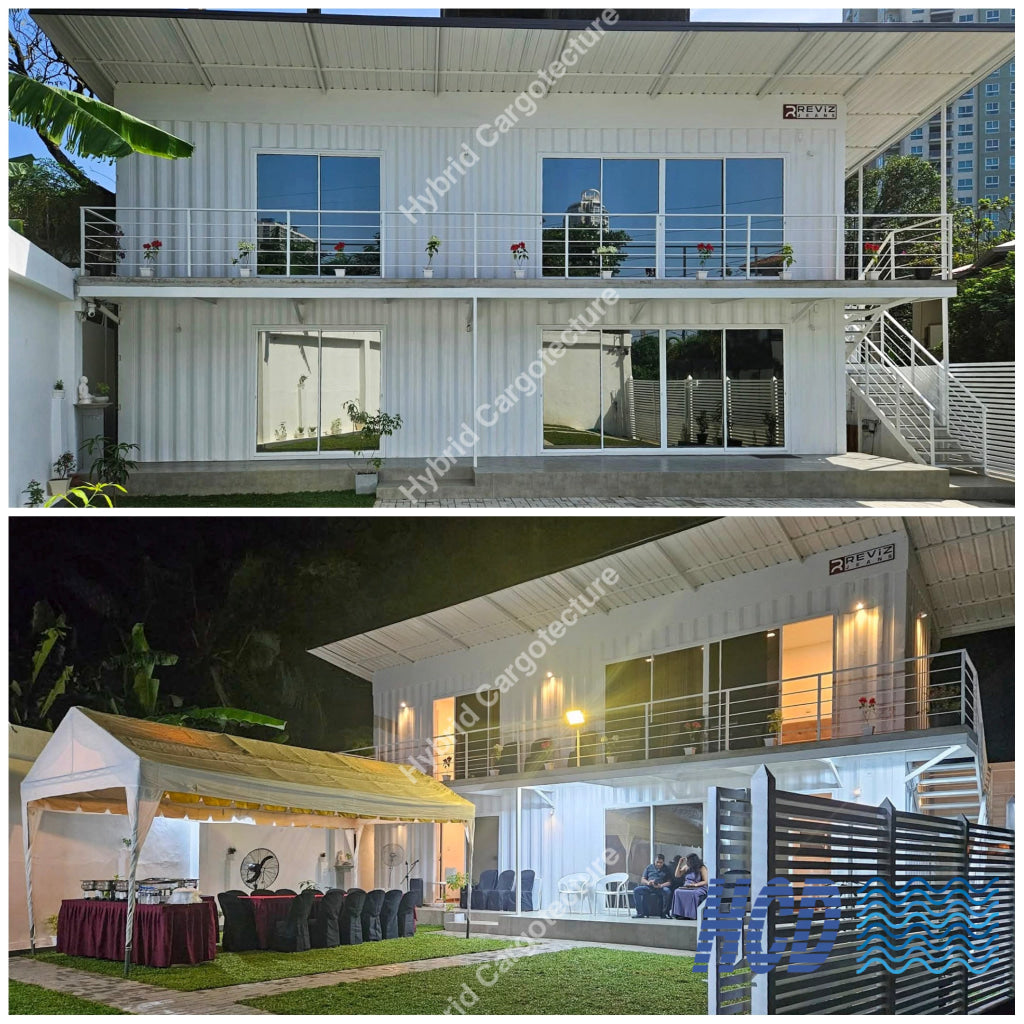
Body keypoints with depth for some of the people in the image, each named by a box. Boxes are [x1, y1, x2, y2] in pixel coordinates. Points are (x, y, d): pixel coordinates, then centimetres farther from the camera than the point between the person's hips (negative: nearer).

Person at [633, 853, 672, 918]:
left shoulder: (666, 870, 14)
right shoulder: (649, 867, 19)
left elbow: (669, 882, 3)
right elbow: (643, 880, 15)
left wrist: (661, 885, -17)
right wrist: (648, 882, -10)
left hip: (661, 887, -2)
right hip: (648, 887, 2)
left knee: (667, 891, -36)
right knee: (636, 890, -25)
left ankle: (664, 913, -25)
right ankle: (640, 913, -23)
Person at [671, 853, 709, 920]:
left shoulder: (702, 868, -2)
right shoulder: (686, 867, 15)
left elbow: (705, 881, -8)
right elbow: (677, 875, 18)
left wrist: (695, 884, -23)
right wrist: (680, 863, 9)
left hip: (699, 888, -5)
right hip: (687, 887, 5)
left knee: (692, 894, -40)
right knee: (677, 892, -28)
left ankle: (691, 915, -35)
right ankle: (681, 914, -32)